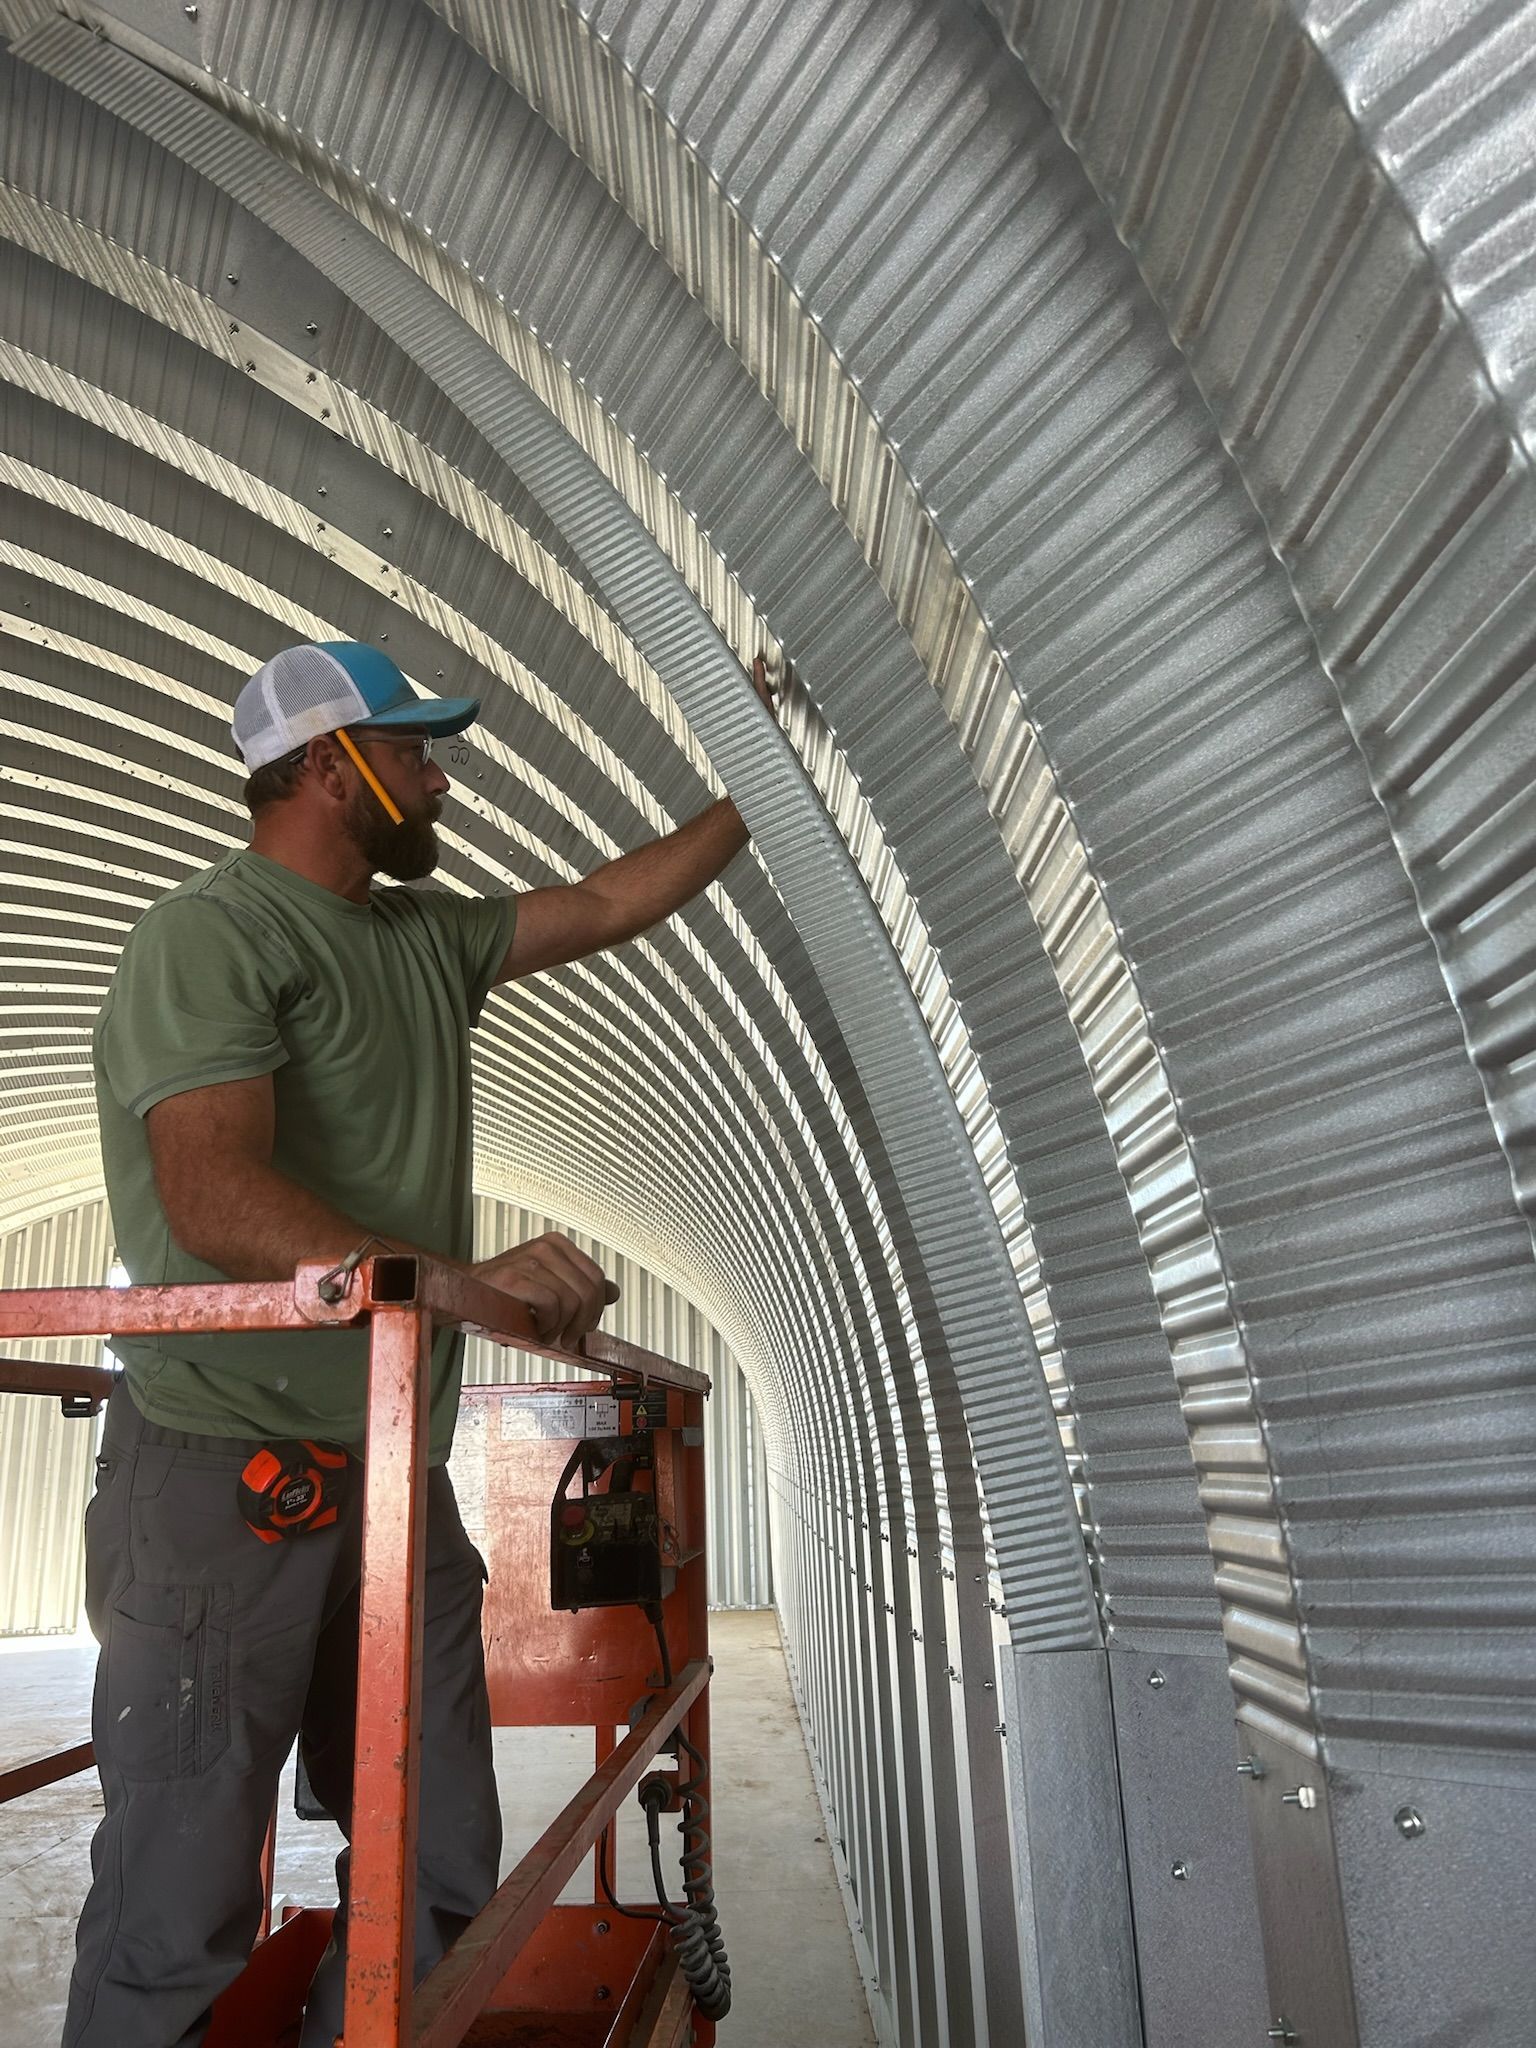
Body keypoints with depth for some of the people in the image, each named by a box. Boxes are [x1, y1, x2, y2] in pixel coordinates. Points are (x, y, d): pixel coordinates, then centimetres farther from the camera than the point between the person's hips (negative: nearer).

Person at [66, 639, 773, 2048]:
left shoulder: (428, 935, 15)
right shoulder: (214, 934, -10)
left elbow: (610, 905, 24)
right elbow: (215, 1195, -24)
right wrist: (461, 1282, -34)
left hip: (398, 1474, 8)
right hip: (229, 1469, -7)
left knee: (437, 1883, 10)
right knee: (182, 1914, 1)